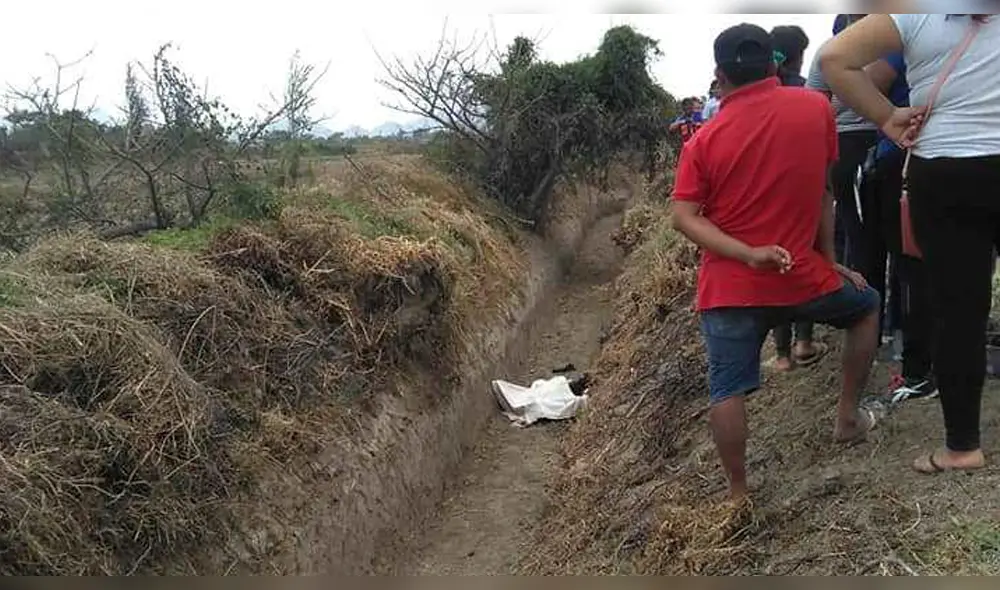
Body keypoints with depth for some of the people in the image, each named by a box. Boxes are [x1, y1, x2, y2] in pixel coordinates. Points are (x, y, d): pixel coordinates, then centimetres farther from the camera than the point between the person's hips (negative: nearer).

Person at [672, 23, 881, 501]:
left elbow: (683, 216, -12)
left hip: (728, 286, -1)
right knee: (866, 305, 28)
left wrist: (747, 255, -17)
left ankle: (738, 495, 8)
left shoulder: (705, 140, -3)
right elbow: (822, 193, 6)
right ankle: (848, 417, 29)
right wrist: (828, 260, 13)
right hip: (798, 275, 1)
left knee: (727, 392, 3)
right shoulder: (816, 108, -2)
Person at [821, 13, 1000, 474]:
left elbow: (834, 59, -10)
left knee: (956, 310, 5)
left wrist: (887, 117, -4)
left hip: (942, 176, -1)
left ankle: (962, 445, 12)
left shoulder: (913, 13, -4)